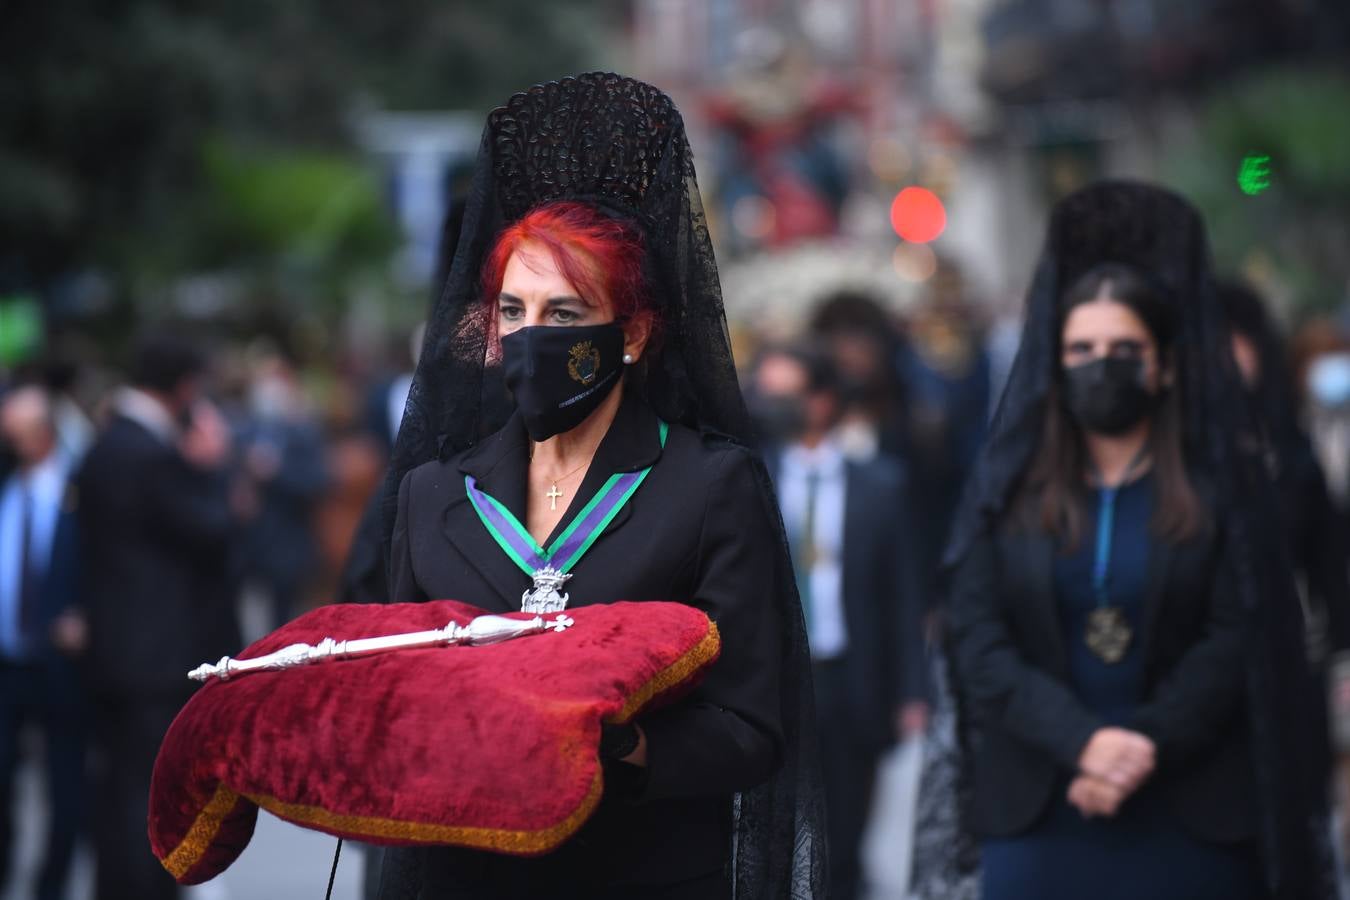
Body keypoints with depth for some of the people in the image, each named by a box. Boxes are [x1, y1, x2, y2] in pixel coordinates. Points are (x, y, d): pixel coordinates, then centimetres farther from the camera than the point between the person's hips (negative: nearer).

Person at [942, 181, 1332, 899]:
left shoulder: (1223, 487, 5)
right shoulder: (1006, 488, 8)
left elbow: (1235, 641, -2)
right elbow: (977, 640, -1)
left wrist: (1146, 748, -16)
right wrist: (1083, 740, -15)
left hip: (1187, 820, -1)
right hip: (1035, 815, 1)